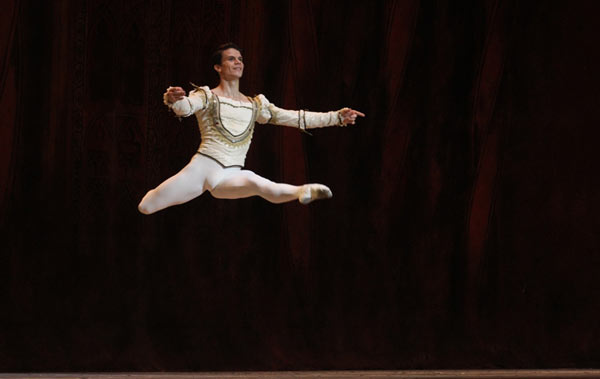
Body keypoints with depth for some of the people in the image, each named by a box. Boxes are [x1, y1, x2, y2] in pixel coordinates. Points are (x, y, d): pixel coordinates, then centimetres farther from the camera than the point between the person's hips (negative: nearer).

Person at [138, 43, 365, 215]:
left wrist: (336, 117, 13)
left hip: (229, 179, 1)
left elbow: (295, 118, 19)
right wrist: (172, 100, -44)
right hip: (202, 168, -1)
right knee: (145, 207, -6)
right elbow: (185, 107, -19)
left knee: (257, 183, -35)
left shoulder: (255, 105, 19)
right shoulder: (208, 96, 4)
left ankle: (302, 192, -61)